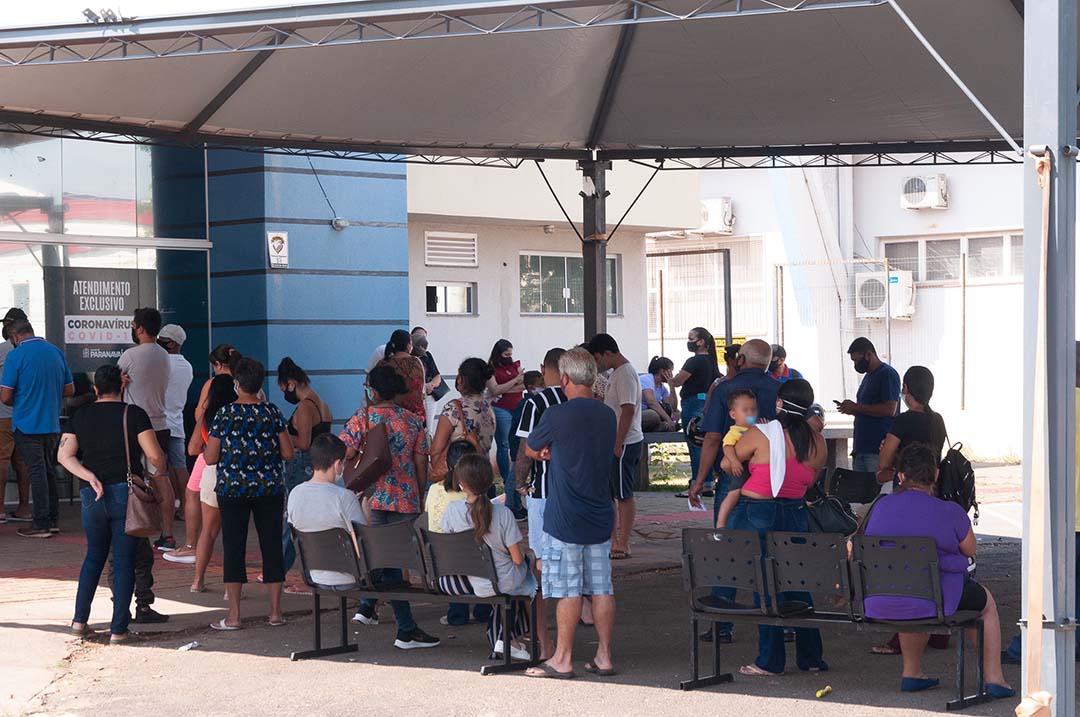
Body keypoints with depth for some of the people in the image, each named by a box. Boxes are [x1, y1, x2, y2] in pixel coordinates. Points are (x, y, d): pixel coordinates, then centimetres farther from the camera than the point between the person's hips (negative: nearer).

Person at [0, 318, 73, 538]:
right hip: (51, 423, 5)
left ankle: (41, 524, 1)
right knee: (48, 469, 16)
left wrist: (18, 402, 8)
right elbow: (69, 389, 10)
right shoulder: (56, 352, 5)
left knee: (36, 472, -2)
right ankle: (53, 519, 19)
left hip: (27, 424, -5)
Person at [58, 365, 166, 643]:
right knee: (124, 559, 2)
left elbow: (65, 455, 0)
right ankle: (118, 629, 1)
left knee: (94, 555, 19)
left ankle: (80, 620, 14)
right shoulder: (134, 414, -4)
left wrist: (90, 477, -6)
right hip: (127, 493, -3)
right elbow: (154, 455, -8)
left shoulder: (80, 416, 9)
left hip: (91, 495, 4)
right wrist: (162, 471, 12)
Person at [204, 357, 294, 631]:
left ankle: (233, 616, 2)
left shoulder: (225, 414, -7)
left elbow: (210, 458, -5)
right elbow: (288, 453, 0)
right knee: (272, 546, 8)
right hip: (269, 489, 2)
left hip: (232, 489, -2)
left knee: (234, 548, 2)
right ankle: (275, 611, 12)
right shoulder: (272, 413, -1)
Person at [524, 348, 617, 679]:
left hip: (565, 520, -6)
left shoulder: (557, 415, -13)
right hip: (600, 516, 6)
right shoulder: (607, 415, 6)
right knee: (602, 588, 8)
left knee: (568, 590, -1)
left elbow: (530, 450, 2)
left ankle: (562, 659, 5)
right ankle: (604, 656, 13)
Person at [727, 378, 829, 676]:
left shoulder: (760, 435, -11)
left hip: (757, 515, -4)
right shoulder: (817, 443, 1)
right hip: (796, 515, 4)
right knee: (797, 585, 13)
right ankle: (810, 657, 17)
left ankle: (770, 661, 5)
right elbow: (809, 482, 11)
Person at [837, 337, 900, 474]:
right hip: (861, 448, 9)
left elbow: (889, 409, -18)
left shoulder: (888, 374, -8)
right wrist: (852, 410, 7)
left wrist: (856, 407, -13)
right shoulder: (868, 376, 21)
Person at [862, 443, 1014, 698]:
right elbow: (970, 549, 8)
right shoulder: (950, 512, -8)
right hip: (931, 602, -4)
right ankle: (994, 680, 26)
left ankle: (911, 673, 40)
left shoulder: (881, 506, 4)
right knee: (986, 602, 25)